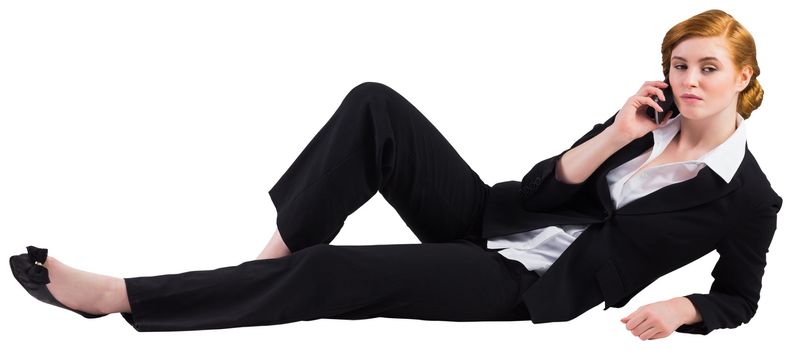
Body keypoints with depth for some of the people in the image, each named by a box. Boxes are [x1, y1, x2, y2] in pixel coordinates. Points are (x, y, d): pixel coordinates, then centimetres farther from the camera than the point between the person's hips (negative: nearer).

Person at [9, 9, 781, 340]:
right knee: (373, 106, -16)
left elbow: (739, 299, 7)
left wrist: (680, 310, -13)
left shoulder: (748, 197, -4)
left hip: (527, 285, -6)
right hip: (493, 224, 6)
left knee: (333, 274, -25)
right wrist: (614, 135, -11)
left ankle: (112, 296, -18)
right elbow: (538, 187, 2)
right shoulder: (649, 119, 9)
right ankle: (270, 261, -15)